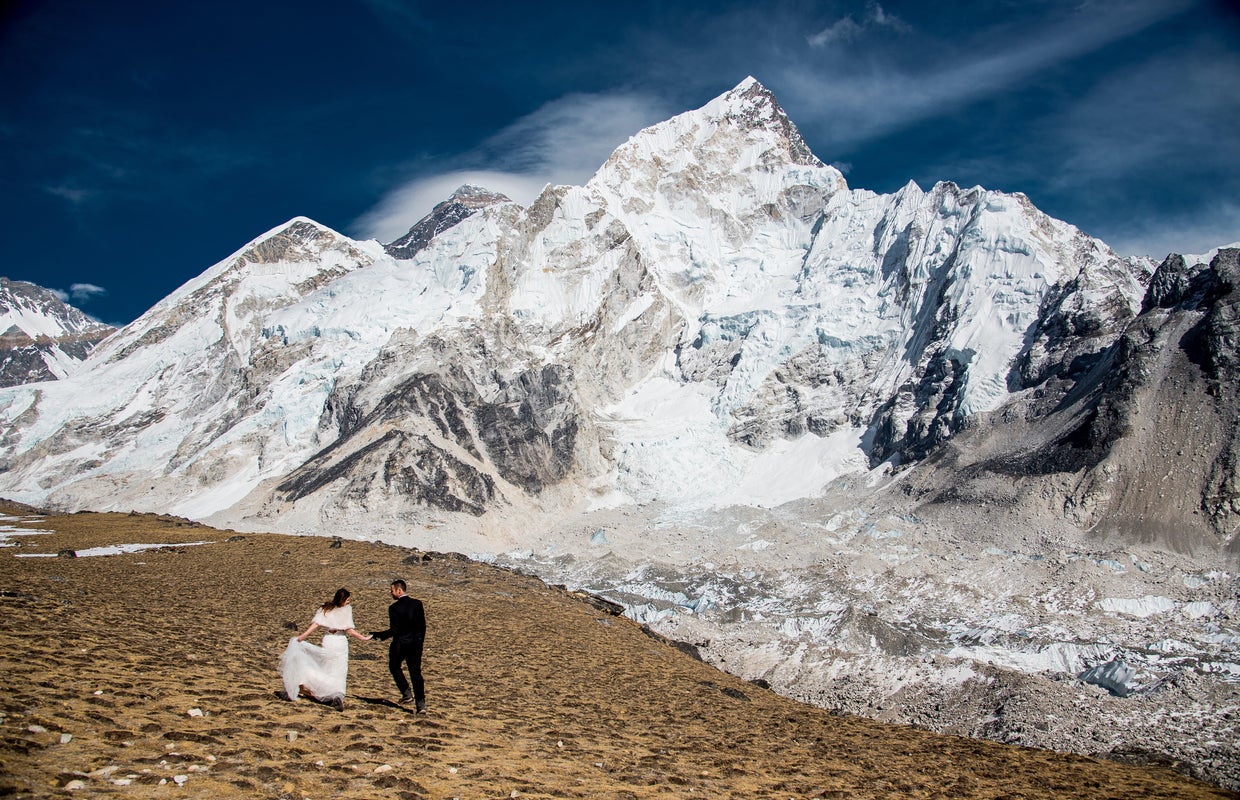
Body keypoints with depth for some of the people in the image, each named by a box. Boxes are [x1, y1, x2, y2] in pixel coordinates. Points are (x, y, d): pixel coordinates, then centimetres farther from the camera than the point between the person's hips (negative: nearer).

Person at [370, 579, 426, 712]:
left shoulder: (394, 608, -15)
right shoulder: (417, 603, -1)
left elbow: (394, 630, -18)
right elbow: (423, 625, 4)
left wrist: (378, 635, -6)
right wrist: (420, 641, 16)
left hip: (400, 644, -4)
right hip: (415, 644, 4)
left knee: (395, 667, 22)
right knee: (416, 673, 6)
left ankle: (407, 693, 14)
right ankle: (421, 704, 1)